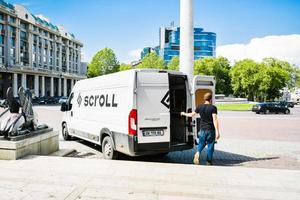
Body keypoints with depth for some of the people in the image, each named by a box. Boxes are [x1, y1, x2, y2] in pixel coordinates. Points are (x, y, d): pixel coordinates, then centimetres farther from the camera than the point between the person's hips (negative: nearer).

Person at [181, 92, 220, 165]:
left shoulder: (200, 107, 3)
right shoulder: (213, 108, -9)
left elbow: (191, 115, 15)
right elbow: (215, 120, -16)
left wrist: (184, 114, 34)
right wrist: (217, 132, -17)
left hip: (202, 129, 3)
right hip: (211, 130, -3)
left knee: (201, 143, 18)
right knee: (210, 145, 9)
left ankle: (198, 153, -11)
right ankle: (209, 161, 15)